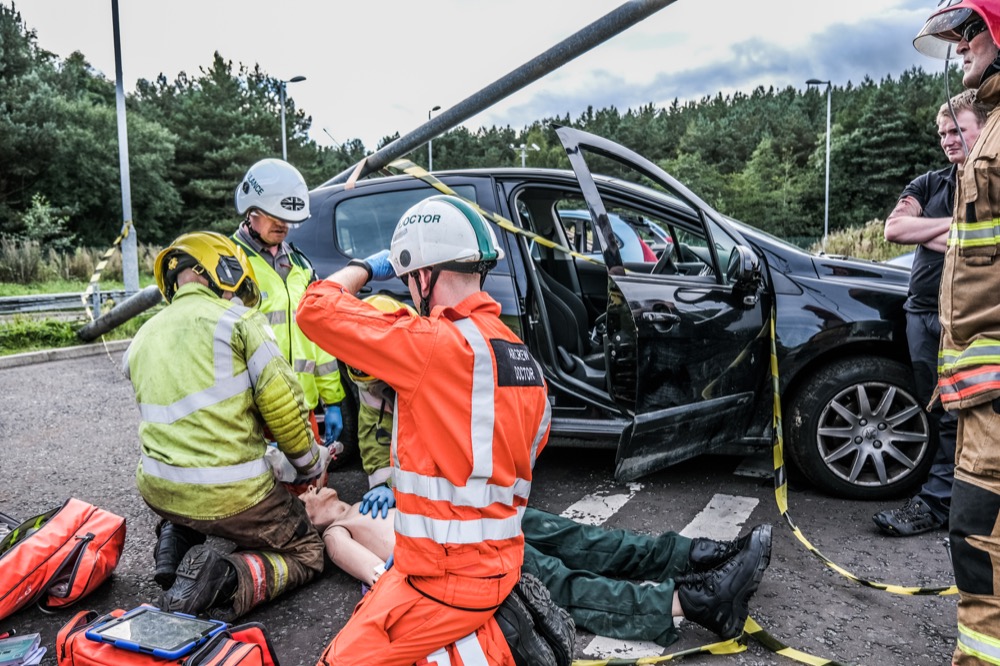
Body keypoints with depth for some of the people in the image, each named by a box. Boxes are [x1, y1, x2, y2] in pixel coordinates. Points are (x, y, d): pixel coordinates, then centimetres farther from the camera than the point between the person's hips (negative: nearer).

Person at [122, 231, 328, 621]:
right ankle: (230, 581, -13)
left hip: (157, 490, 7)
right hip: (229, 495, -6)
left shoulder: (141, 339, 13)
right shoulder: (235, 319, -6)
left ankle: (177, 539, 14)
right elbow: (282, 404, -11)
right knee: (306, 553, 15)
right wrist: (312, 467, 5)